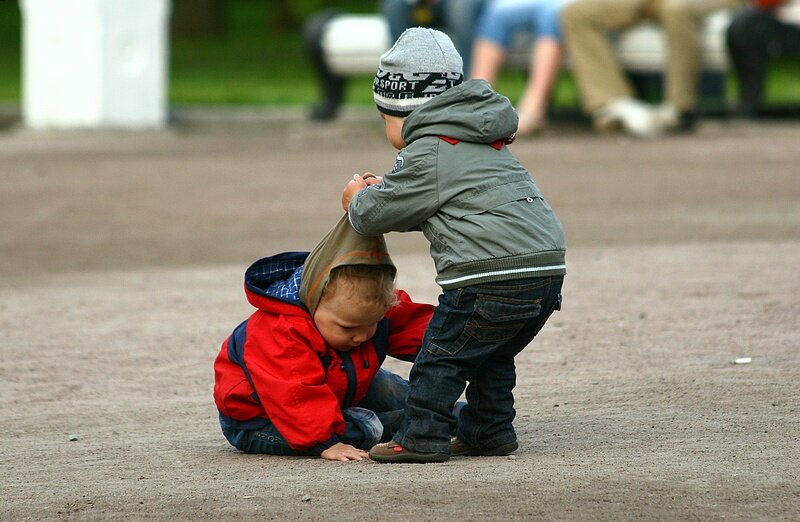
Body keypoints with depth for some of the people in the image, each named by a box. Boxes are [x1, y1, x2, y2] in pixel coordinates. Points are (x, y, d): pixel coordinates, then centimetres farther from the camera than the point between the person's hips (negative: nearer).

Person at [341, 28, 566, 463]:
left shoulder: (426, 155, -4)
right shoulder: (487, 142, 24)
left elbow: (376, 215, 2)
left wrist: (359, 199, 25)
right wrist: (384, 193, 29)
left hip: (490, 273, -9)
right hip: (548, 267, 9)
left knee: (442, 354, 2)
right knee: (492, 356, 23)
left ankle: (421, 438, 3)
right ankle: (488, 432, 28)